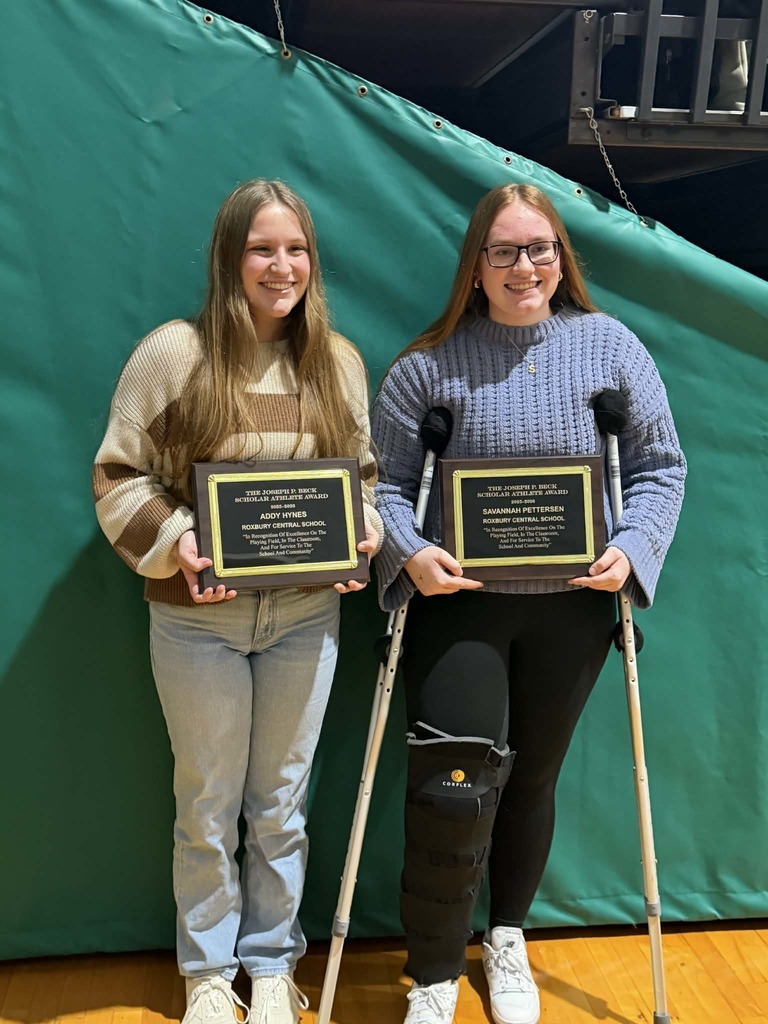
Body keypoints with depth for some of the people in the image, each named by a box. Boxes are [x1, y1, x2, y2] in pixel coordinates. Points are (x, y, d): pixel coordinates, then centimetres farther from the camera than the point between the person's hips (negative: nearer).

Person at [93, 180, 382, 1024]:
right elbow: (119, 478, -5)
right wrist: (175, 543, -20)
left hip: (307, 614, 3)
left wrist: (364, 529, -8)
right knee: (208, 806, 12)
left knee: (282, 802, 15)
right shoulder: (172, 354, -8)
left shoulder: (338, 360, 4)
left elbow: (362, 473, 12)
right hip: (199, 617, -2)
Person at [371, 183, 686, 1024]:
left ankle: (507, 941, 42)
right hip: (459, 603, -2)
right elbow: (383, 479, -1)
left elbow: (660, 467, 4)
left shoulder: (610, 346, 1)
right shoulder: (429, 363, -3)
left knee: (532, 781, 16)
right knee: (451, 792, -7)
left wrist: (632, 549, -11)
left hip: (571, 608, 2)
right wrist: (408, 553, -19)